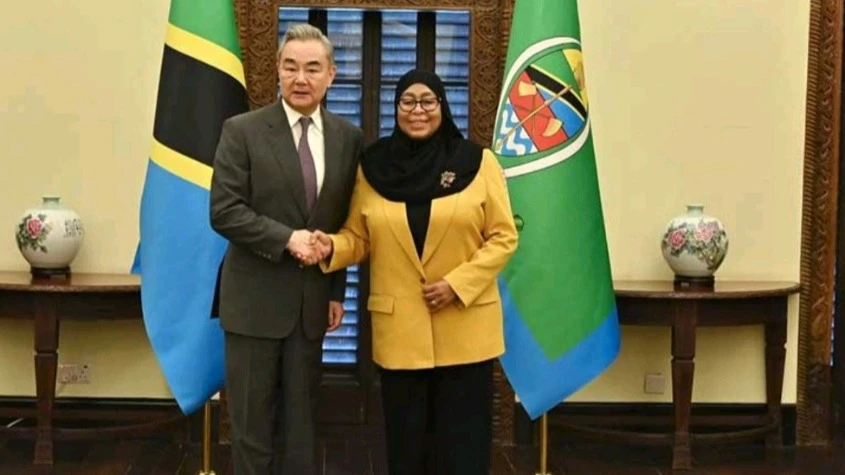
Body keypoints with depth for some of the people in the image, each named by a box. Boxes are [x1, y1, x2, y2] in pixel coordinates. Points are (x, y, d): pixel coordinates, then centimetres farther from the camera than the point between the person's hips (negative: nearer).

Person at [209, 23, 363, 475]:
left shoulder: (347, 138, 5)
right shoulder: (242, 131, -6)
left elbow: (347, 221, 9)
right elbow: (224, 211, -12)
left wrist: (337, 291, 7)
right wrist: (286, 239, -20)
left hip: (313, 300, 3)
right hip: (255, 299, -3)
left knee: (300, 418, 12)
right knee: (252, 419, 6)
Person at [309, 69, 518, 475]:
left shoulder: (478, 163, -2)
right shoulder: (373, 166, 4)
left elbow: (503, 237, -2)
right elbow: (358, 237, 7)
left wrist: (457, 283, -13)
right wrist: (334, 247, -15)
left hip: (465, 325, -1)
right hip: (399, 327, 2)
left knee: (462, 441, 5)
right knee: (406, 441, 10)